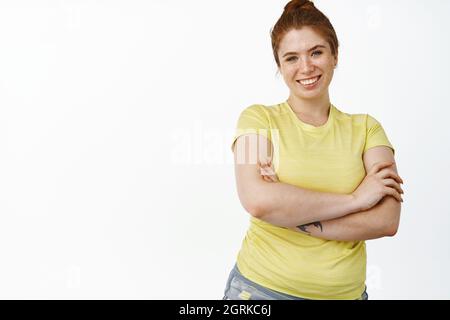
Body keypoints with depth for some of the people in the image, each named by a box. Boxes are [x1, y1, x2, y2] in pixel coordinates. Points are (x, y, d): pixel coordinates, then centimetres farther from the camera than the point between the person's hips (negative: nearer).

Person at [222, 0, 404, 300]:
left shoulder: (366, 128, 0)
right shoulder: (258, 118, -6)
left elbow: (387, 221, -11)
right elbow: (258, 200, -22)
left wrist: (289, 212, -19)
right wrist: (353, 199, -15)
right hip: (262, 286, -1)